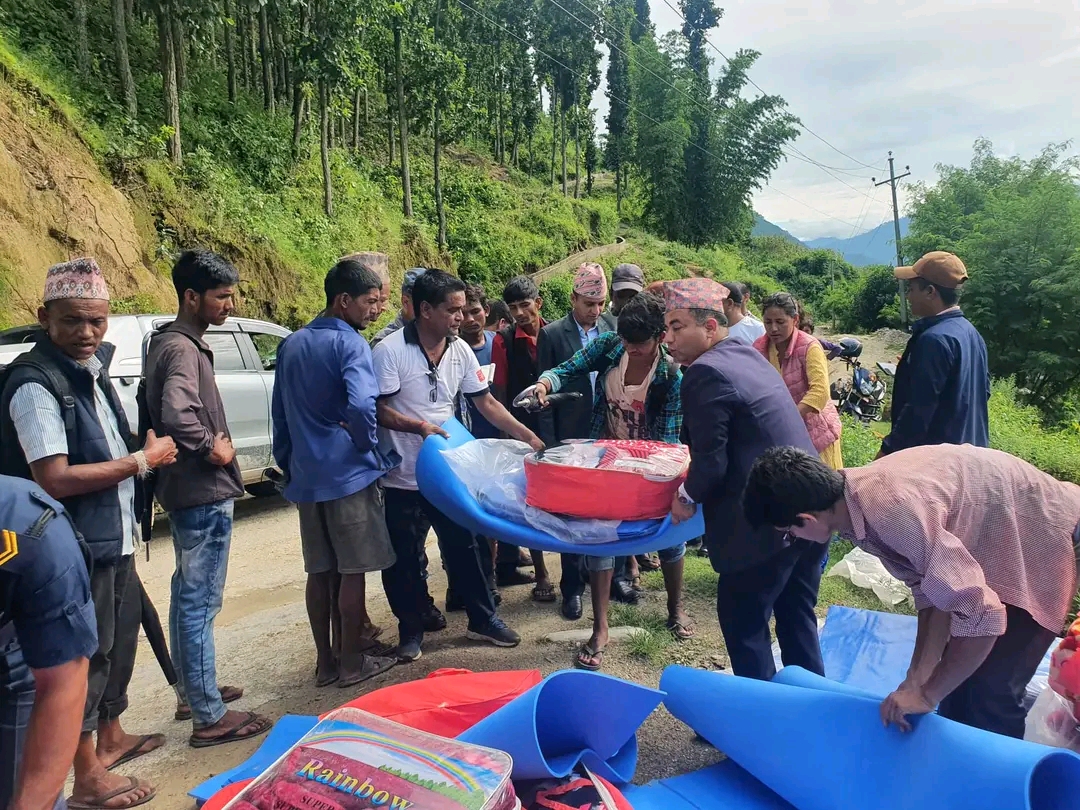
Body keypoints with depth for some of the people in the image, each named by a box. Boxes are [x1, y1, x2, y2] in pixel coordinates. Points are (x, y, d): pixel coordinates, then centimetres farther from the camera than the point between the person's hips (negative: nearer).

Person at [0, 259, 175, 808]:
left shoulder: (91, 369, 8)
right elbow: (54, 479, -24)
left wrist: (147, 450, 3)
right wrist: (141, 461, -18)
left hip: (115, 539, 9)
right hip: (79, 549, -9)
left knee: (119, 641, 21)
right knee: (85, 654, 4)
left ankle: (110, 736, 41)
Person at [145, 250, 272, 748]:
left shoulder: (175, 342, 13)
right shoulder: (182, 348, -18)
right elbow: (177, 413, -36)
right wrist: (212, 447, -20)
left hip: (191, 491, 11)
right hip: (203, 493, -11)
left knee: (188, 597, 20)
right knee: (200, 603, -3)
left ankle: (194, 689, 35)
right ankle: (210, 718, 8)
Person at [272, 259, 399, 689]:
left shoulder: (291, 345, 12)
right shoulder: (349, 343, -12)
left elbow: (280, 413, 17)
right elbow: (360, 405, -28)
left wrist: (288, 464, 23)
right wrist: (369, 444, -10)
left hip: (305, 476, 7)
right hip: (348, 473, -7)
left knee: (319, 570, 14)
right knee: (352, 569, 5)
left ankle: (326, 660, 24)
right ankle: (352, 661, 15)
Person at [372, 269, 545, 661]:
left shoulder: (460, 350, 0)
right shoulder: (390, 351, -16)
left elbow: (487, 403, 4)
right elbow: (377, 410, -15)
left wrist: (529, 437, -2)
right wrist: (419, 426, -28)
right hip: (404, 477, -4)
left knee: (462, 547, 14)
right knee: (404, 558, 9)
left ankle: (482, 619, 30)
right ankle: (411, 629, 28)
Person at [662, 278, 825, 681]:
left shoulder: (705, 373, -16)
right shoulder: (749, 355, 12)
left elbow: (711, 463, -17)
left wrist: (688, 496, 1)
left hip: (766, 525, -9)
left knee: (744, 626, 8)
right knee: (797, 619, 22)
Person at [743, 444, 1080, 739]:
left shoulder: (894, 511, -38)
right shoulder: (859, 502, -9)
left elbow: (982, 615, -36)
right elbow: (929, 591, -3)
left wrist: (927, 695, -23)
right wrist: (917, 678, -10)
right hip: (997, 540, 8)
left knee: (989, 693, -7)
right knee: (958, 680, 12)